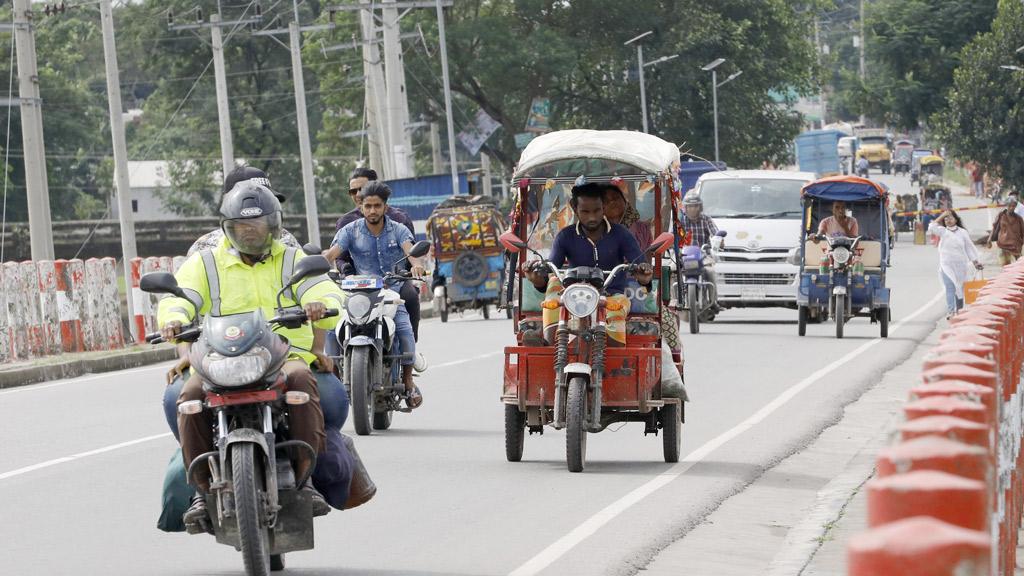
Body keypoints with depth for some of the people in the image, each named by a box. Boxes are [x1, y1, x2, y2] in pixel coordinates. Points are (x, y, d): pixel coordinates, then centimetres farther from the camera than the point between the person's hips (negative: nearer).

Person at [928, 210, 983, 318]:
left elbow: (969, 248, 9)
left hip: (960, 265, 2)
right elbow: (932, 228, -13)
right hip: (946, 265, -2)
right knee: (950, 287, -15)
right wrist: (942, 216, -8)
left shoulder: (963, 232, 6)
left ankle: (959, 311, 21)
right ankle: (950, 311, -24)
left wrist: (975, 262, 4)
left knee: (960, 289, 9)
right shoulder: (942, 231, 5)